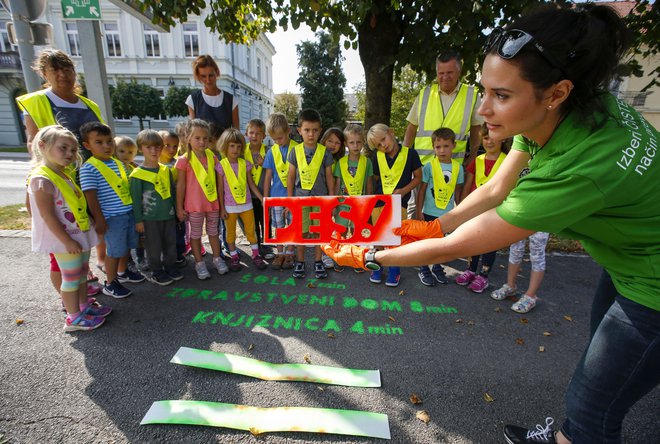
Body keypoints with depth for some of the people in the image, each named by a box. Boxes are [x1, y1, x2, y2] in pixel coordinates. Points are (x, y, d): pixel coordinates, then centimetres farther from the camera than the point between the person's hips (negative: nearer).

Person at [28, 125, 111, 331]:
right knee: (72, 276, 2)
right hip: (64, 238, -8)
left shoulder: (65, 175, 8)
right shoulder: (42, 179, -19)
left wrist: (89, 221, 13)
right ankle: (74, 318, 16)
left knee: (82, 272, 18)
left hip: (80, 234, 8)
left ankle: (84, 305, 33)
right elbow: (47, 216, -21)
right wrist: (67, 241, -20)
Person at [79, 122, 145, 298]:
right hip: (112, 217, -7)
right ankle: (110, 284, 21)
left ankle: (123, 272, 41)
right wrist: (99, 220, -15)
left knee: (126, 245, 20)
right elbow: (91, 197, -15)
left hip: (129, 212, 7)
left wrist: (135, 208, 17)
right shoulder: (89, 168, -13)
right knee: (115, 250, 4)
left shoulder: (118, 163, 8)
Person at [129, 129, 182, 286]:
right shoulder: (137, 174, -10)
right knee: (154, 247, 8)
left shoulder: (166, 170, 4)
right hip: (149, 218, -4)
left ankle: (170, 267, 32)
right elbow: (136, 199, -8)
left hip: (168, 214, 4)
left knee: (170, 243, 15)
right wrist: (138, 220, -7)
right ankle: (156, 272, 24)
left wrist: (177, 209, 13)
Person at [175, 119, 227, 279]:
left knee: (213, 232, 16)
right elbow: (180, 185, -8)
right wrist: (179, 207, -6)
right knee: (195, 234, 10)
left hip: (212, 202, 4)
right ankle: (199, 263, 24)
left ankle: (217, 258, 30)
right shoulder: (184, 160, -11)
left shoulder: (212, 156, 1)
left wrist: (220, 200, 9)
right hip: (194, 204, -4)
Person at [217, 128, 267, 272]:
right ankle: (234, 257, 26)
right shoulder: (221, 165, -7)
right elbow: (220, 188, -4)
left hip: (246, 204, 2)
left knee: (251, 230, 10)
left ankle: (256, 255, 25)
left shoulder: (245, 164, -1)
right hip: (230, 206, -2)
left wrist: (263, 199, 0)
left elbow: (252, 185, 4)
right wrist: (222, 208, -5)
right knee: (231, 233, 11)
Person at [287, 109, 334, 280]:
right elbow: (291, 176, 3)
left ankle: (318, 261, 25)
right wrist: (289, 199, 1)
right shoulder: (295, 151, -1)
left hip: (320, 198, 0)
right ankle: (300, 262, 25)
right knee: (302, 232, 7)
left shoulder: (324, 152, -2)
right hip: (300, 197, 0)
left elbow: (329, 177, 3)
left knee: (318, 232, 8)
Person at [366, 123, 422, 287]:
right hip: (378, 203, 3)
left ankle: (394, 269, 20)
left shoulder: (409, 153, -5)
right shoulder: (378, 157, 5)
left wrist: (403, 190, -14)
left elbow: (418, 177, 0)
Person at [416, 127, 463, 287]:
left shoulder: (458, 167, 0)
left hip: (447, 213, 3)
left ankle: (437, 268, 34)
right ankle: (423, 270, 23)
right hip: (430, 212, -3)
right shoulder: (429, 166, -10)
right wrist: (418, 211, -8)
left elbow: (457, 191, 7)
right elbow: (422, 190, -6)